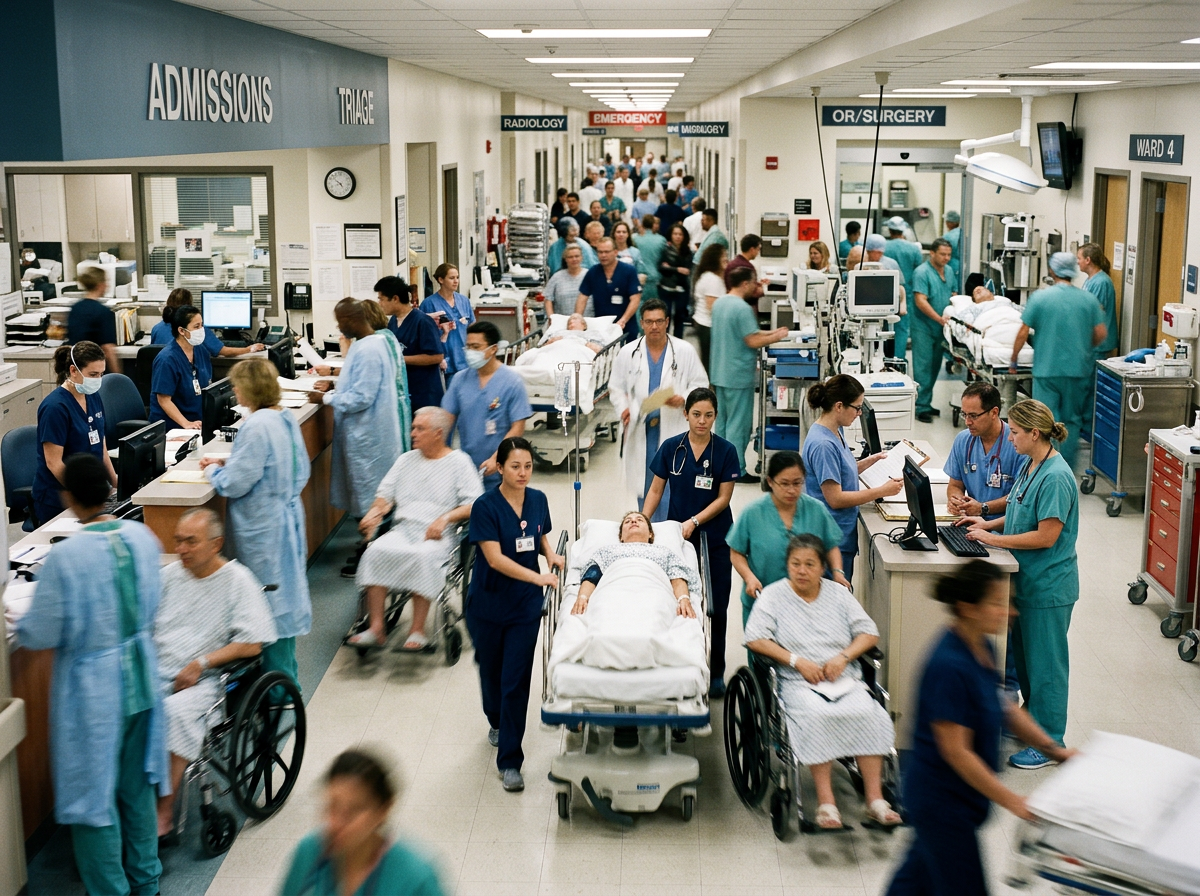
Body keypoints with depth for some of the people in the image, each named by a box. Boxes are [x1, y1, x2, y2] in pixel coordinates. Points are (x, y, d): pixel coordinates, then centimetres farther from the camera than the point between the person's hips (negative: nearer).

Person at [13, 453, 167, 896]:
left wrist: (17, 626, 7)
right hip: (140, 676, 6)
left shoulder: (65, 555, -23)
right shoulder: (142, 536, -7)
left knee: (94, 794, 10)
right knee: (137, 785, 21)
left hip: (92, 685, -6)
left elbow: (43, 634, -14)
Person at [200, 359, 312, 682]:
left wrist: (214, 470, 1)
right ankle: (287, 674, 27)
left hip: (263, 526, -9)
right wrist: (228, 463, 14)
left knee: (270, 598, 1)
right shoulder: (286, 419, 5)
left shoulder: (256, 427, -22)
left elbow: (235, 484, -22)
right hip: (287, 514, 9)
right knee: (284, 591, 16)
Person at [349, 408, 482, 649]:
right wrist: (375, 511, -4)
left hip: (437, 535, -4)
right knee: (375, 552, -26)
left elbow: (475, 504, -4)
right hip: (402, 529, 4)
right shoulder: (405, 460, 23)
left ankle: (418, 631, -30)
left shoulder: (459, 462, 6)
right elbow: (386, 494, 18)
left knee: (422, 556, -36)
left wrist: (446, 517, -17)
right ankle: (376, 627, -26)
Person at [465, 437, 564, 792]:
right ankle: (496, 722, 48)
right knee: (490, 671, 17)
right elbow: (495, 558, -22)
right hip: (488, 604, -2)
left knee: (516, 680, -3)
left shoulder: (538, 500, 0)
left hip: (525, 606, 2)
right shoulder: (486, 506, -16)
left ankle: (509, 761, 3)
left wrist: (551, 554, -3)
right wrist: (538, 577, -30)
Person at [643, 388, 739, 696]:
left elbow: (723, 498, -6)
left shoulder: (725, 451, -5)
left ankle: (715, 673, 15)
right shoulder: (670, 448, -1)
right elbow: (656, 490, 5)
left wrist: (693, 522, -15)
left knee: (716, 607, 3)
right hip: (677, 536, 1)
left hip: (715, 539, -1)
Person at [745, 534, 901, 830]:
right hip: (799, 682, -2)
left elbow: (869, 633, 12)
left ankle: (875, 799, -24)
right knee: (817, 716, -34)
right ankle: (825, 802, -31)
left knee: (867, 713, -28)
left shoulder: (838, 593, 17)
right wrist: (797, 661, -12)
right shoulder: (774, 595, 8)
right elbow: (755, 639, -3)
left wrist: (844, 656, -7)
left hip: (845, 680, 3)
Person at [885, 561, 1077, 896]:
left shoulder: (980, 646, 0)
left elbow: (1001, 706, 15)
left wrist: (1053, 749, 12)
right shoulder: (949, 665, -29)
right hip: (942, 801, -9)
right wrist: (1011, 801, -21)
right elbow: (956, 751, -25)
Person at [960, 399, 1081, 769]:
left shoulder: (1056, 477, -24)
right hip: (1027, 580, 9)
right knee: (1023, 653, 22)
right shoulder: (1031, 465, 5)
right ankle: (1032, 715, 40)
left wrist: (994, 539, -20)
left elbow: (1046, 535, -25)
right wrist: (989, 524, 6)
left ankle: (1049, 744, 14)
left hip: (1049, 586, -9)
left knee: (1045, 662, 2)